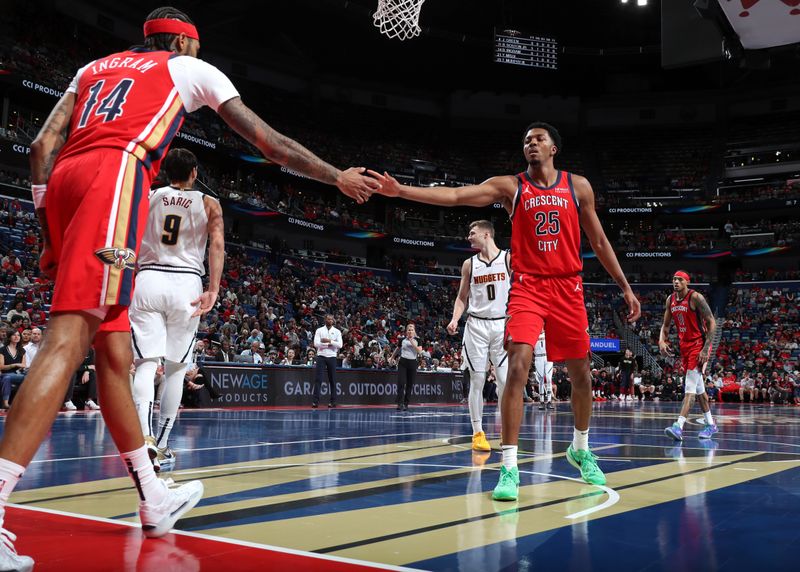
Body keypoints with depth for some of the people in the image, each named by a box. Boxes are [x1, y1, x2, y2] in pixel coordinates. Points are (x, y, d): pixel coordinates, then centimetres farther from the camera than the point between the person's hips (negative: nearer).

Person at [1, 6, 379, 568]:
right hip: (115, 174, -6)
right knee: (69, 340, -17)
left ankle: (155, 499, 19)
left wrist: (49, 233, 18)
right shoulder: (190, 68, 20)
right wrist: (337, 176, 26)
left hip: (62, 183, 7)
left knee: (115, 352, 9)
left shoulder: (94, 67, 32)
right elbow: (269, 142, 18)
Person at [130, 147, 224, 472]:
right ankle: (161, 448, 13)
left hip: (148, 279, 0)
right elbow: (217, 244, -5)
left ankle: (145, 436, -29)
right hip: (186, 283, 0)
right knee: (175, 369, 10)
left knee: (146, 363, -4)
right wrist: (213, 290, -11)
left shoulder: (146, 197, 13)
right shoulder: (209, 204, 11)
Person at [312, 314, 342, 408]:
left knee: (332, 380, 4)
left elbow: (340, 345, -5)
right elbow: (316, 344, -9)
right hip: (321, 356, -1)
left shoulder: (337, 332, 6)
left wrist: (329, 341, -12)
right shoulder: (319, 330, 3)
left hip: (332, 357, 1)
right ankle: (315, 401, -9)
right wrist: (330, 344, -10)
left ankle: (333, 401, 9)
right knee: (318, 379, -6)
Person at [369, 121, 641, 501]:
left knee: (580, 372, 11)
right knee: (517, 367, -18)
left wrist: (625, 287, 11)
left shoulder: (578, 186, 8)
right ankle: (509, 468, -14)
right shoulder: (510, 186, 2)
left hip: (568, 287, 3)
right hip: (528, 287, -2)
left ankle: (580, 450, 36)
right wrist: (402, 191, -23)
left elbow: (598, 240, 13)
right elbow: (455, 195, -10)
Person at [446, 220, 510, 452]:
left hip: (502, 324, -2)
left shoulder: (509, 259, 0)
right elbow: (462, 298, 13)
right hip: (476, 326, 2)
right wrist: (455, 319, -4)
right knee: (477, 381, 0)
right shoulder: (469, 264, 7)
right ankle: (478, 433, 7)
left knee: (504, 381, -5)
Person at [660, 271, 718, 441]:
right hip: (684, 345, 8)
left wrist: (706, 349, -22)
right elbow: (665, 324, 14)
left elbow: (712, 322, -17)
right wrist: (662, 341, -6)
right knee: (698, 387, 15)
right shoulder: (670, 300, 5)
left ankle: (678, 427, -24)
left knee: (690, 386, -16)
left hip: (699, 344, -8)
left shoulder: (695, 297, -16)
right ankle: (711, 424, 27)